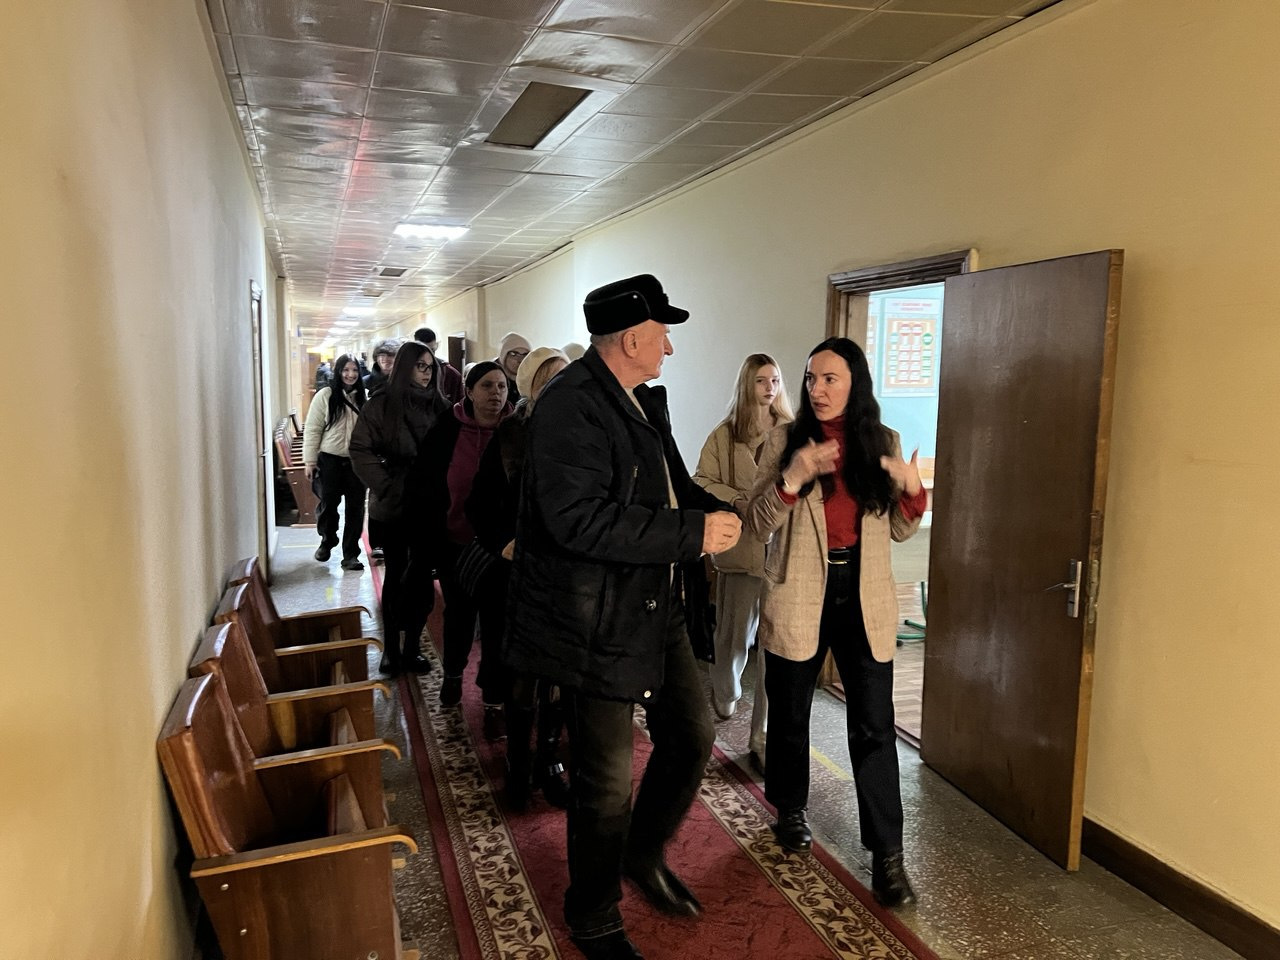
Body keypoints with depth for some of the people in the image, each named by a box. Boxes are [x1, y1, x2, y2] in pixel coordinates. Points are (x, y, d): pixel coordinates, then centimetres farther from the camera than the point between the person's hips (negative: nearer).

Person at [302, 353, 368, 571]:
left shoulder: (363, 397, 3)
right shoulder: (325, 395, -5)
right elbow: (312, 430, -4)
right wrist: (310, 460, -7)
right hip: (330, 460, -2)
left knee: (355, 507, 3)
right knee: (328, 504, 9)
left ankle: (351, 554, 13)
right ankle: (327, 541, 36)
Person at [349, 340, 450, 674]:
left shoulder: (439, 406, 3)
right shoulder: (381, 406, -5)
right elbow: (361, 451, -7)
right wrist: (387, 487, -12)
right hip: (393, 507, -2)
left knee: (422, 576, 7)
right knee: (395, 575, 8)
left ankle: (413, 648, 18)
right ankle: (391, 649, 18)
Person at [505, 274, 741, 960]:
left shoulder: (645, 399, 11)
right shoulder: (570, 407, -20)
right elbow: (579, 518, -30)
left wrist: (717, 513, 2)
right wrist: (693, 535, -26)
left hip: (654, 606, 9)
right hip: (598, 621, -9)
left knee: (691, 736, 18)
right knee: (606, 780, 6)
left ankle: (644, 854, 43)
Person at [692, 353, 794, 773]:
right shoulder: (725, 434, 1)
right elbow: (701, 482, 0)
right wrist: (738, 500, -13)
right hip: (740, 547, 0)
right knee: (735, 634, 12)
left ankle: (762, 736, 8)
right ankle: (725, 694, 43)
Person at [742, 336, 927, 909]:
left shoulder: (882, 442, 2)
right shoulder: (786, 439, -4)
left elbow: (898, 530, 9)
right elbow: (756, 524, -8)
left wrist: (912, 490, -12)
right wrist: (792, 480, -25)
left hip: (864, 600, 1)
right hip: (798, 597, -1)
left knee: (874, 727, 1)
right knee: (790, 715, 15)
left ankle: (886, 853, 13)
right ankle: (790, 811, 39)